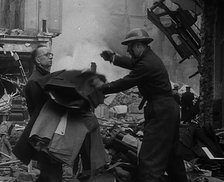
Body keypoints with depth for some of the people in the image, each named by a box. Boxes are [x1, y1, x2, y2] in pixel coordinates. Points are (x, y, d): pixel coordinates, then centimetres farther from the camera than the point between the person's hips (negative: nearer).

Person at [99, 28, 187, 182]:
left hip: (160, 112, -11)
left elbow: (125, 83, -18)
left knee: (149, 158, -11)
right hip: (170, 108, 11)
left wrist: (99, 89, -10)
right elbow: (132, 63, 26)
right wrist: (113, 58, 19)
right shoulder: (150, 57, 11)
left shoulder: (147, 64, -20)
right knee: (171, 151, 23)